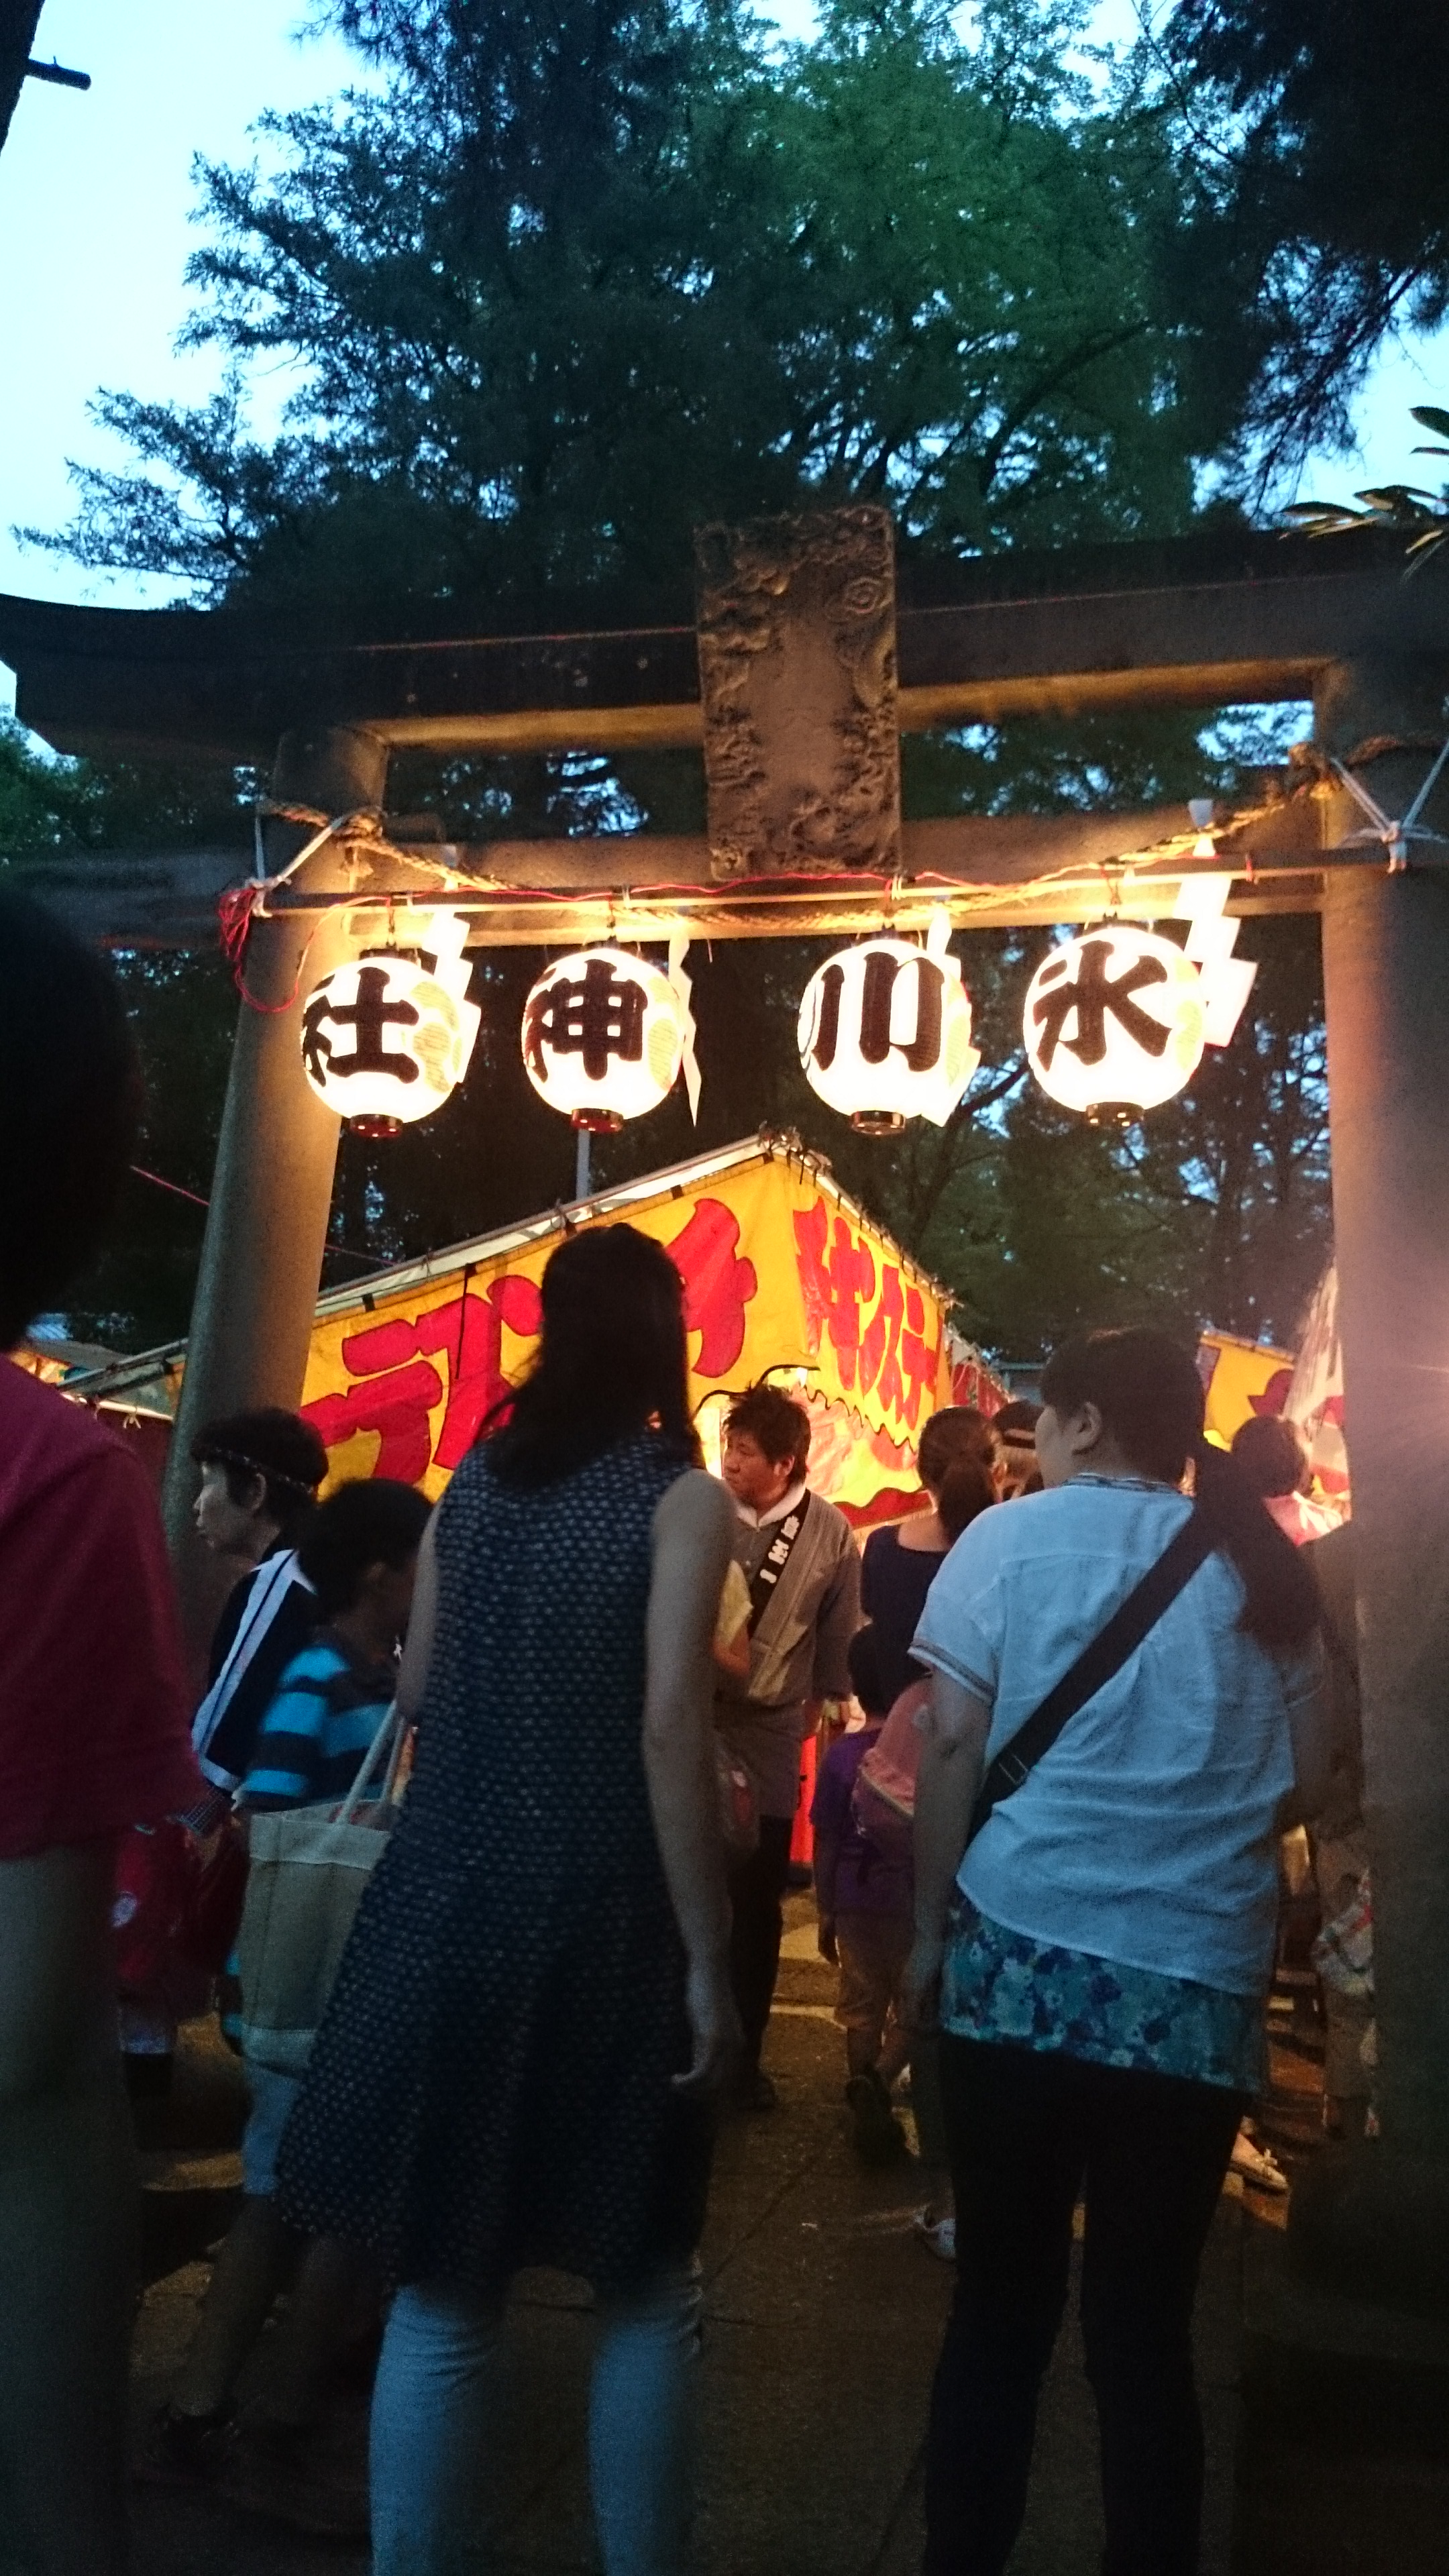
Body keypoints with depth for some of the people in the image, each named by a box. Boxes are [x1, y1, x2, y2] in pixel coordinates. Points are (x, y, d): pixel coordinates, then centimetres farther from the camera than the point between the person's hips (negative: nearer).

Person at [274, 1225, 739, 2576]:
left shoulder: (476, 1478, 6)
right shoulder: (679, 1493, -9)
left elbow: (417, 1694, 12)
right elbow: (670, 1730, -17)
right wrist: (708, 1959, -13)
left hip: (447, 1897, 4)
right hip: (600, 1914, -4)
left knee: (442, 2282, 15)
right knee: (644, 2282, 15)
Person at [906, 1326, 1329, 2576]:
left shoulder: (1011, 1538, -2)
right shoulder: (1262, 1568, 7)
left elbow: (955, 1745, -5)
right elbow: (1305, 1784, 10)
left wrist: (931, 1928, 4)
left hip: (1026, 1958, -2)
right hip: (1203, 1981, 2)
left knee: (1003, 2301, 11)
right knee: (1147, 2319, 13)